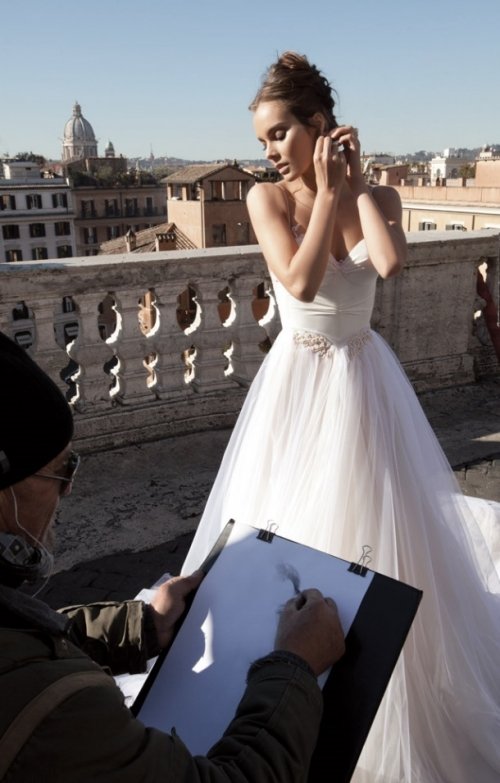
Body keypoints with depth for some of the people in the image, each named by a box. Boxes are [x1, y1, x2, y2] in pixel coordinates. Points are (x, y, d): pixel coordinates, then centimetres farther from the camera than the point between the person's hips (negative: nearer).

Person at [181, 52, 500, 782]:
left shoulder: (378, 196, -1)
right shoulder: (267, 198, -6)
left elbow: (390, 262, -21)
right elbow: (300, 281, -20)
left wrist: (355, 183, -12)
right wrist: (327, 190, -15)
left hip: (362, 380, 2)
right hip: (296, 381, -1)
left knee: (368, 525, 10)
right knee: (287, 529, 8)